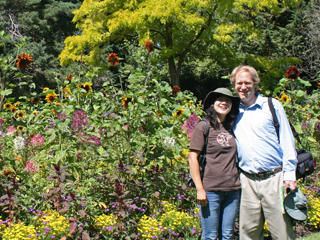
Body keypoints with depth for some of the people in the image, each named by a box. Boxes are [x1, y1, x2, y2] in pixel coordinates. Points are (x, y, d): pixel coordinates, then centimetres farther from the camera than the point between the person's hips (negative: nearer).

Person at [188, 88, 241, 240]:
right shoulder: (203, 126, -3)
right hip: (211, 190, -5)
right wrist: (200, 189, -11)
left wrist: (239, 184, 12)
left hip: (232, 190, 5)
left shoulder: (232, 128, 12)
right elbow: (193, 158, -6)